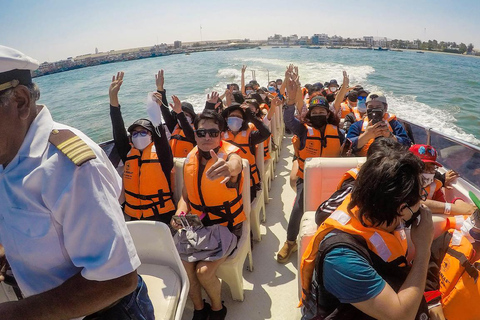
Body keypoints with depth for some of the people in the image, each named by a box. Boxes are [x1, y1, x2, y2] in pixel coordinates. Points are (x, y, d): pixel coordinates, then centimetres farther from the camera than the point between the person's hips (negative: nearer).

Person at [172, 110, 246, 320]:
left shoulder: (230, 154, -17)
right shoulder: (190, 159, 0)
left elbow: (235, 165, -45)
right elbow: (186, 195, 10)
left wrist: (229, 169, -70)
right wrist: (179, 214, -11)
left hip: (225, 225, -4)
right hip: (196, 224, 5)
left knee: (204, 271, -19)